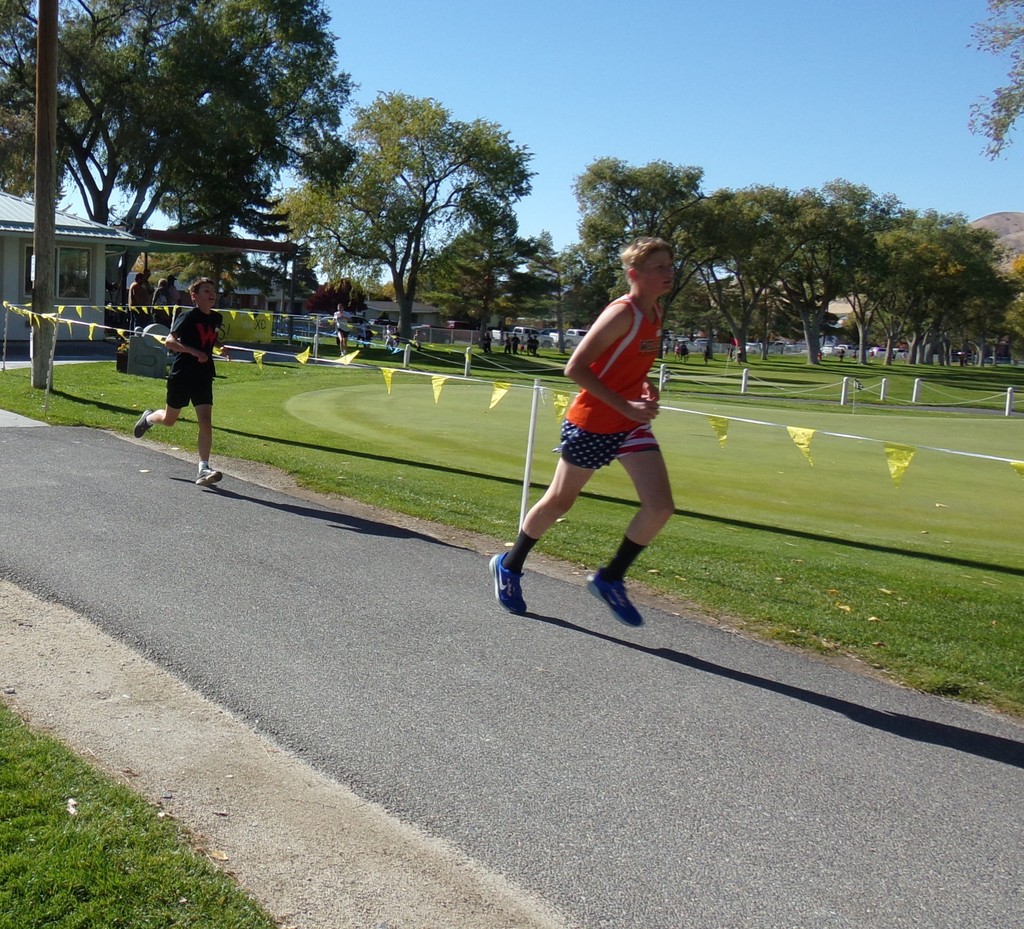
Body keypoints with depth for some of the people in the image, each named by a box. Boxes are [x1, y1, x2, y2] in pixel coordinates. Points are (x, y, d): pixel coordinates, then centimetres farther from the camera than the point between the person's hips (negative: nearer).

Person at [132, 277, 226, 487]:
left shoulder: (216, 318, 6)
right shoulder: (188, 317, -14)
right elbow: (170, 341, -24)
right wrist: (194, 352, -35)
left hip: (203, 377, 4)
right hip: (181, 375, -4)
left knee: (206, 421, -10)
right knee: (169, 419, 15)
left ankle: (203, 469, -10)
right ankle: (149, 417, 51)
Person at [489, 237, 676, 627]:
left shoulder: (655, 313, 6)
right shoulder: (622, 313, -20)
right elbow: (575, 368, -23)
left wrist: (645, 386, 0)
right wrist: (626, 406, -24)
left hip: (631, 426, 7)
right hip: (591, 423, -7)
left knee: (661, 506, -6)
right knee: (559, 501, 9)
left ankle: (610, 578, 12)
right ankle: (509, 566, 33)